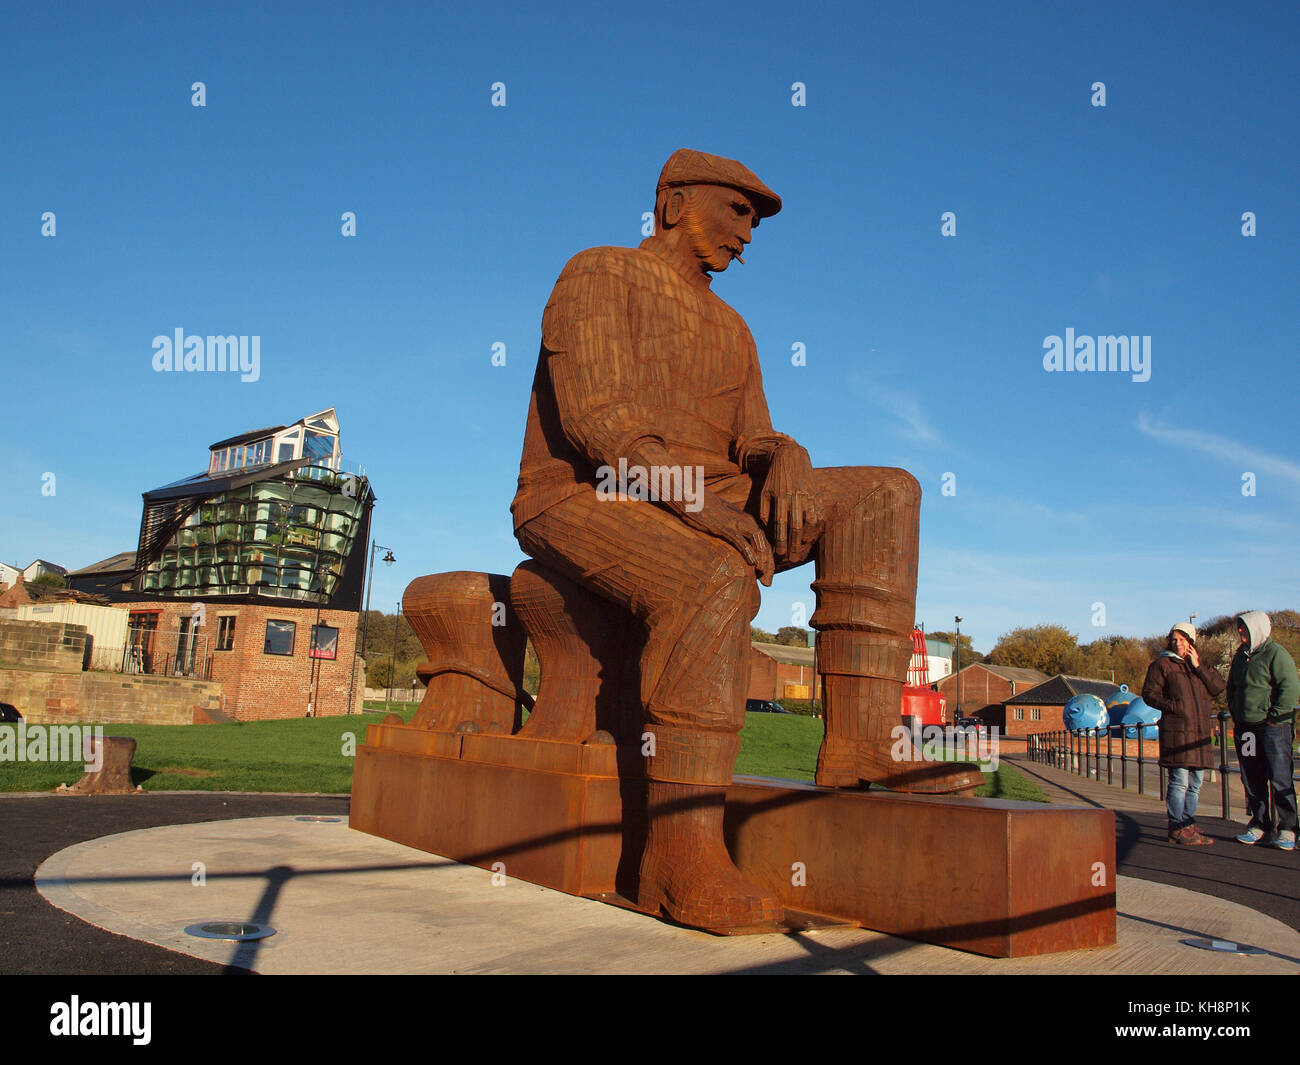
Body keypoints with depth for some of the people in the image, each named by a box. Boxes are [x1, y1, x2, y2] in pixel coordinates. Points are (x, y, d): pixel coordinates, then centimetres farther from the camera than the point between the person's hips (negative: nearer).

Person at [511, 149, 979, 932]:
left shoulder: (731, 330, 20)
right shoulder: (598, 276, -2)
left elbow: (753, 444, 10)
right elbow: (594, 411, -18)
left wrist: (786, 465, -17)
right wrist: (693, 500, -31)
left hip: (695, 511, 7)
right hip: (582, 502, -7)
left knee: (882, 496, -10)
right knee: (716, 583, -39)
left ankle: (861, 738, -21)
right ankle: (681, 853, -33)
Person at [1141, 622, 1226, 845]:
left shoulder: (1201, 665, 18)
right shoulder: (1162, 664, 2)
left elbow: (1218, 687, 4)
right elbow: (1149, 693, -3)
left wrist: (1198, 666, -4)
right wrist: (1172, 706, -14)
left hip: (1200, 731, 6)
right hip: (1176, 730, -6)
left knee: (1195, 783, 10)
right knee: (1179, 781, -10)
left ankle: (1189, 826, 19)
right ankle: (1177, 829, -6)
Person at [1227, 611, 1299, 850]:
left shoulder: (1276, 653, -8)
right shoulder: (1240, 655, 15)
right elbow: (1231, 688, 25)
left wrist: (1274, 717, -13)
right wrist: (1235, 714, 13)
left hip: (1274, 726, -7)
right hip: (1245, 727, 7)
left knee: (1280, 779, -5)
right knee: (1252, 781, 9)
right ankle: (1259, 826, 16)